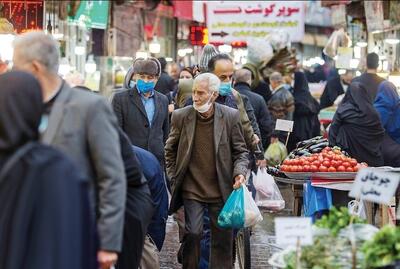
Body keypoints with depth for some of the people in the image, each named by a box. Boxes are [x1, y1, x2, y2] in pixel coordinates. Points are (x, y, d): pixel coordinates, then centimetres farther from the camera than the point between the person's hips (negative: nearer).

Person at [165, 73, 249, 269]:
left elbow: (240, 151, 5)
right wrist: (174, 177, 7)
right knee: (193, 234, -10)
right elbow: (170, 150, 12)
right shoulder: (181, 116, -2)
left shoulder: (231, 116, -4)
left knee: (223, 238, 5)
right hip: (192, 189, 0)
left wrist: (239, 172, -12)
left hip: (221, 190, 0)